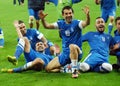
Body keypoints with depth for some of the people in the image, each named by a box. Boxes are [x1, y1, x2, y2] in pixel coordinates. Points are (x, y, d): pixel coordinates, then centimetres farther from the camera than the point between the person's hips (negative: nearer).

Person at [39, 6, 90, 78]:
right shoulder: (61, 24, 5)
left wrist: (87, 15, -49)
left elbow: (87, 23, -28)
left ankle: (74, 70, -27)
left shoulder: (76, 23, -9)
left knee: (72, 46, -42)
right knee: (49, 68, 1)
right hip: (65, 53, 5)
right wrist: (42, 19, -18)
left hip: (76, 52, -5)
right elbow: (47, 26, 2)